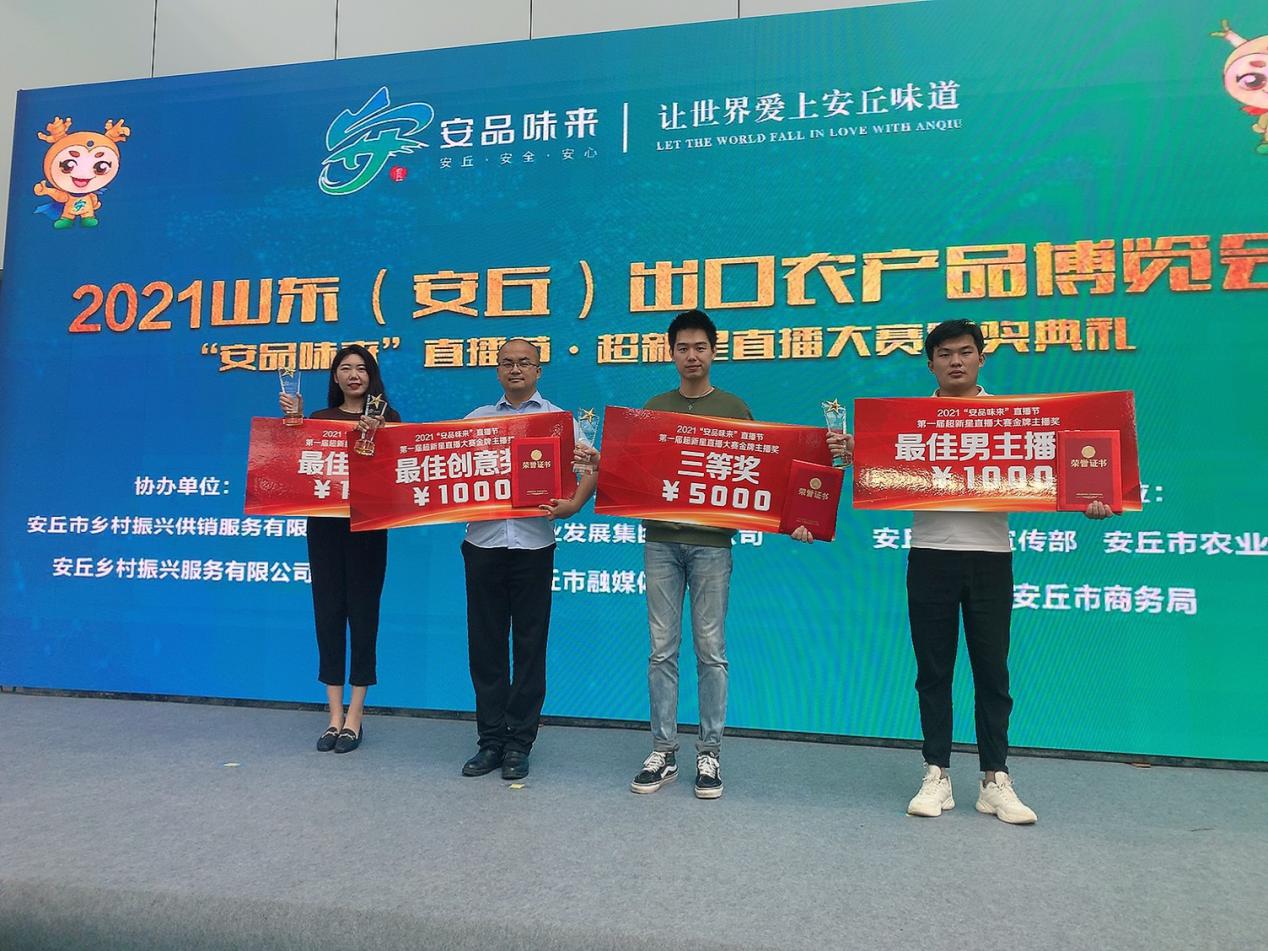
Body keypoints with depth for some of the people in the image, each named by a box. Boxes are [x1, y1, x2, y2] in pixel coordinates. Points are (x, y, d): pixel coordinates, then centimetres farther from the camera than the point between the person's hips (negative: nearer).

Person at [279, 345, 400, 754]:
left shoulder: (387, 417, 4)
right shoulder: (319, 418, 13)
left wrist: (377, 434, -20)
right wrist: (294, 419, -3)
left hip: (366, 524, -3)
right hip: (324, 524, 3)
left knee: (362, 611, 1)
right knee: (328, 612, 5)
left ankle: (355, 716, 11)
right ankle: (334, 715, 14)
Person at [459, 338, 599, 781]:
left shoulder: (559, 419, 8)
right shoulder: (478, 418, 15)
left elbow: (593, 466, -1)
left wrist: (572, 505, -15)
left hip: (533, 545, -2)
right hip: (483, 542, 2)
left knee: (529, 645, 4)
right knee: (485, 644, 7)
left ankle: (518, 743, 16)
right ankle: (490, 740, 19)